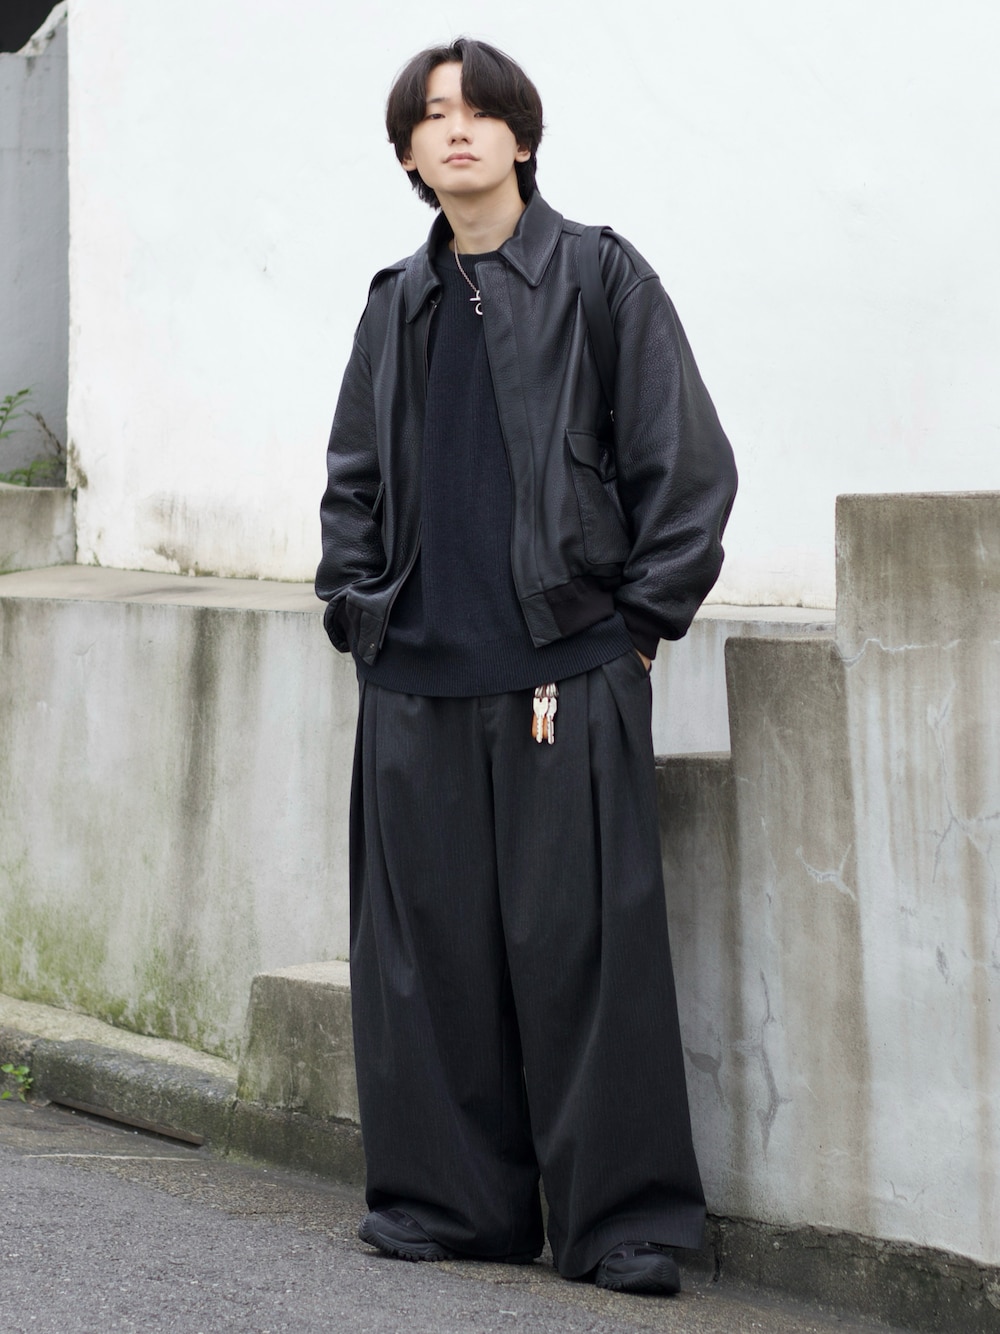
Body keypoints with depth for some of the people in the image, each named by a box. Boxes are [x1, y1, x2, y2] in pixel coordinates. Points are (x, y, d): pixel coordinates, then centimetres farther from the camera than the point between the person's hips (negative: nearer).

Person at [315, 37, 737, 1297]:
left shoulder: (601, 280, 0)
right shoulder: (399, 305, 14)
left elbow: (686, 462, -1)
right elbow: (354, 475, 22)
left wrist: (640, 618, -4)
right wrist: (356, 608, 11)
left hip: (568, 672, -5)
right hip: (418, 677, 5)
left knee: (582, 943, -5)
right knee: (428, 943, 7)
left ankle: (622, 1220, 3)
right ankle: (448, 1198, 19)